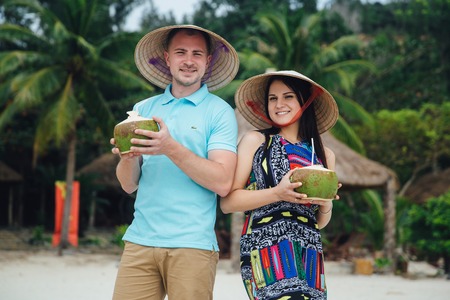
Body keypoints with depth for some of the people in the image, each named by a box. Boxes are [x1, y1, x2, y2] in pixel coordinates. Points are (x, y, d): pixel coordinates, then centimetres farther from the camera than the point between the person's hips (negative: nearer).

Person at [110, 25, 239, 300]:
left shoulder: (219, 111, 1)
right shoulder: (143, 109, 12)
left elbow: (223, 183, -10)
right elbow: (129, 185, 11)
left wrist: (172, 149, -19)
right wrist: (128, 156, -10)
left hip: (191, 244, -3)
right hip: (140, 240, 3)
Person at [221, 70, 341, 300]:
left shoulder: (324, 155, 18)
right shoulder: (255, 140, 7)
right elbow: (227, 202, -1)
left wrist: (326, 205, 2)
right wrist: (277, 194, -12)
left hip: (309, 253, 5)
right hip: (267, 245, -5)